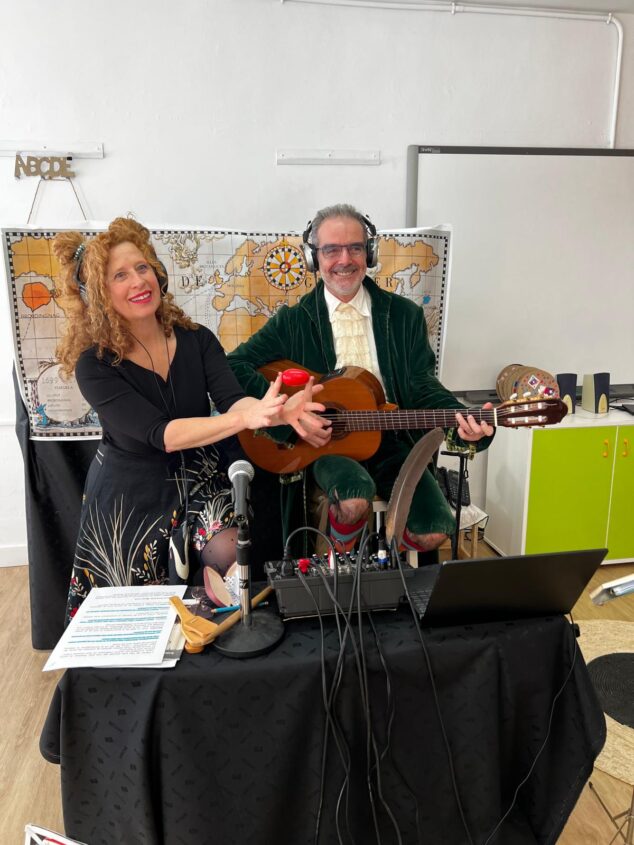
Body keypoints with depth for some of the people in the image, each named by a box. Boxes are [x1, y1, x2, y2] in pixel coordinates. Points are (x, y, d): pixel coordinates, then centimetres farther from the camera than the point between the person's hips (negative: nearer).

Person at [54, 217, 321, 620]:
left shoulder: (197, 340, -5)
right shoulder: (94, 364, -16)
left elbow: (232, 399, -17)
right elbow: (160, 433, -26)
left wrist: (278, 412, -42)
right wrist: (247, 418, -41)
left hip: (203, 482, 2)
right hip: (132, 497, -2)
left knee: (228, 555, -20)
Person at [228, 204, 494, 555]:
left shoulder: (405, 315, 6)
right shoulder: (293, 321, 3)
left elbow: (422, 387, 4)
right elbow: (235, 365, -3)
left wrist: (460, 418, -17)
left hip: (391, 441, 2)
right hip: (322, 443, -2)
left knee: (433, 531, -19)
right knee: (354, 499, -34)